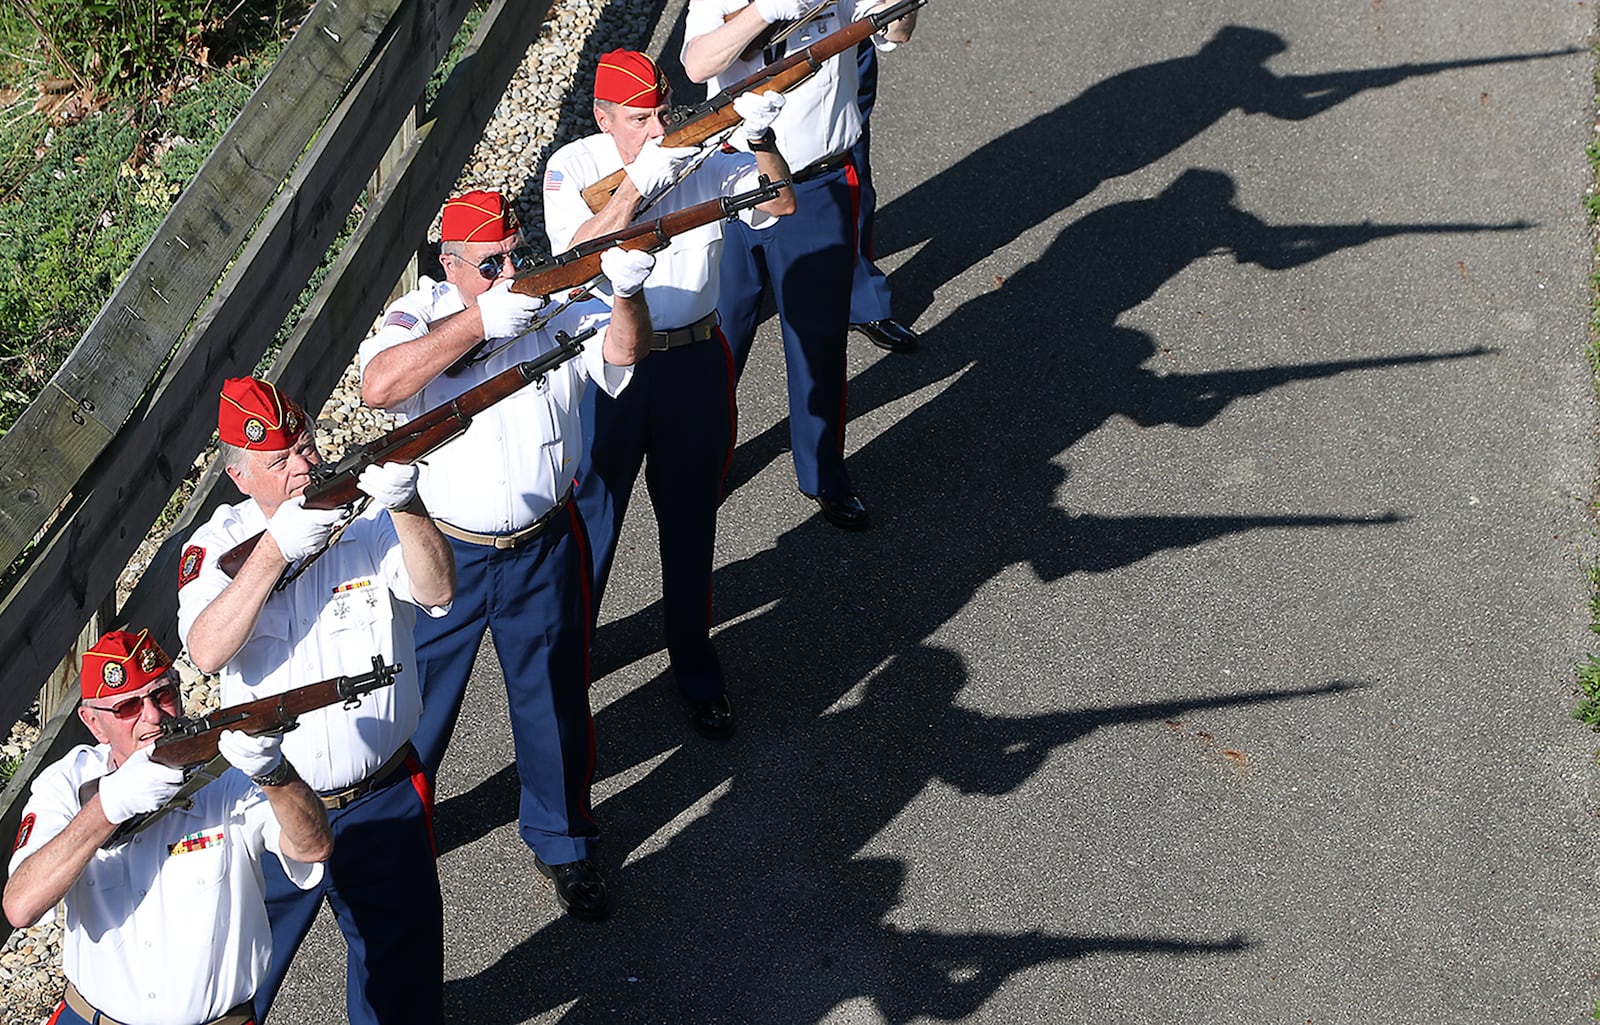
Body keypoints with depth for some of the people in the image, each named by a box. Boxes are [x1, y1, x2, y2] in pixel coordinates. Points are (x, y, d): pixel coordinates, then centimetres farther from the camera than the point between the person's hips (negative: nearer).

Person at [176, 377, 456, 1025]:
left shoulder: (371, 520, -7)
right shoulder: (218, 545, -7)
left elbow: (437, 593, -25)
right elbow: (207, 652, -24)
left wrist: (406, 506, -42)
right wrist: (276, 548, -32)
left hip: (385, 806, 0)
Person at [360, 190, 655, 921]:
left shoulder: (558, 308, -6)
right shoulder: (419, 317, -11)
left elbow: (624, 351, -23)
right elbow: (379, 386, -31)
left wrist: (627, 291, -45)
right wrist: (479, 321, -37)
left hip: (544, 551, 2)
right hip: (444, 553, -1)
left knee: (556, 703, 16)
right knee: (415, 704, 15)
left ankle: (561, 842, 40)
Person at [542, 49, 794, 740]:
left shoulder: (704, 153, -2)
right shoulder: (572, 166, -8)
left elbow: (781, 203, -10)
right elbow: (578, 256, -24)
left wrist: (761, 142, -28)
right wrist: (638, 181, -34)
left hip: (695, 364, 3)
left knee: (691, 525, 16)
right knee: (588, 524, 8)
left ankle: (696, 669, 33)